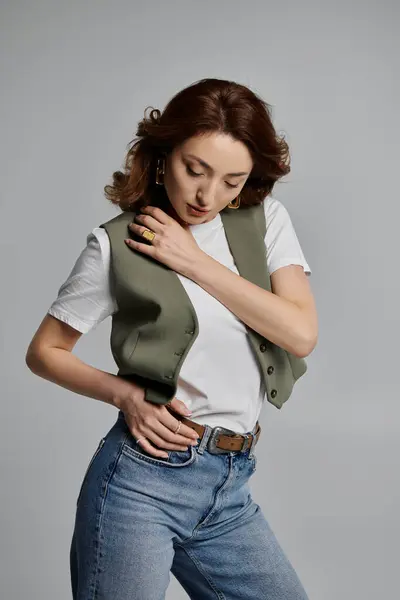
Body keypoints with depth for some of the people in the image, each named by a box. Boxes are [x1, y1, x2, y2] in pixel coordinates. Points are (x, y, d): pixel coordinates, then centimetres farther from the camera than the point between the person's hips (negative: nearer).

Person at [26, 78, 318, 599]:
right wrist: (129, 395, -12)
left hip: (230, 488, 4)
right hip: (141, 479, -4)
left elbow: (301, 334, -9)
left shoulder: (266, 220, 4)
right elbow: (44, 352, 3)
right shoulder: (118, 244, -4)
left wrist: (195, 261, -11)